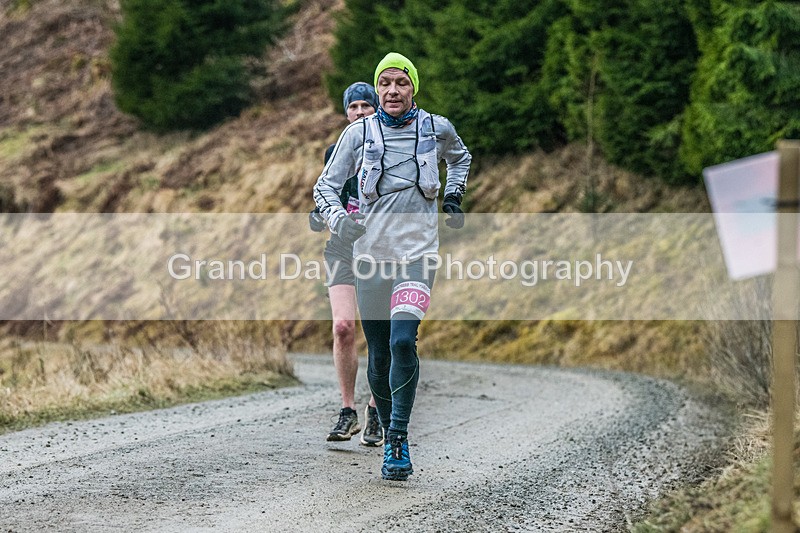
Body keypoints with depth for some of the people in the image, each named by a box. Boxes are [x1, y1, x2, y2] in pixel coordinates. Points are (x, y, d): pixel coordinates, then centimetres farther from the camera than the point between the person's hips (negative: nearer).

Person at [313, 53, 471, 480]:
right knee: (378, 354, 3)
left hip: (418, 251, -1)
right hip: (371, 250, 1)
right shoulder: (359, 132, 1)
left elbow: (460, 157, 29)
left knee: (403, 340, -21)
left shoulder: (436, 128, 5)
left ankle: (399, 440, -16)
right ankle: (387, 435, 22)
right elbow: (325, 185, 4)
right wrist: (338, 218, -15)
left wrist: (454, 196, 16)